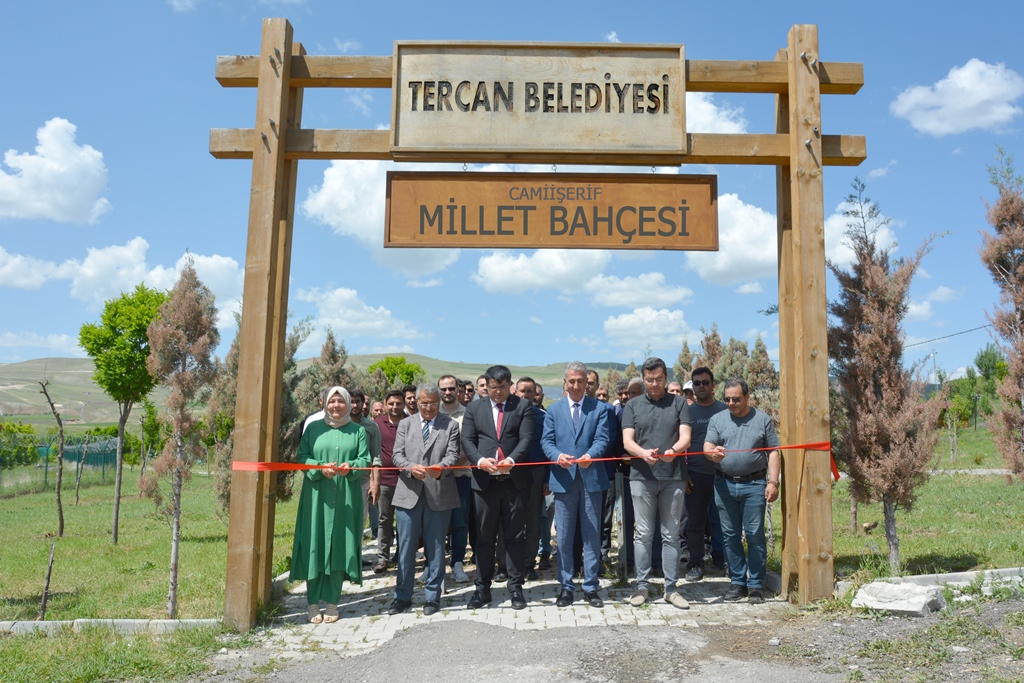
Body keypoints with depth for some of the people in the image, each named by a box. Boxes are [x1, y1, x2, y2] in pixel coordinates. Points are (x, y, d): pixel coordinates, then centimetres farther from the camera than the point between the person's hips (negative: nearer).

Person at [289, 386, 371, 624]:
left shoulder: (358, 431, 10)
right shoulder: (313, 428, 9)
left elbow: (365, 459, 2)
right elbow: (302, 457, 2)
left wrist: (350, 467, -19)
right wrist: (320, 468, -16)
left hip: (346, 497, 0)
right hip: (317, 496, 0)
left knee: (339, 545, 2)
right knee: (315, 544, 1)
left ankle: (331, 602, 12)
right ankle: (313, 602, 11)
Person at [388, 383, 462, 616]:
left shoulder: (450, 425, 6)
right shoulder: (405, 425, 11)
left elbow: (453, 455, -4)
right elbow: (397, 455, 3)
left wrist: (440, 468, -26)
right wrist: (411, 468, -18)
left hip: (439, 494, -1)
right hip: (409, 494, 2)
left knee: (435, 548, 6)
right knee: (405, 548, 7)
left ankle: (432, 597, 18)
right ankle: (403, 596, 20)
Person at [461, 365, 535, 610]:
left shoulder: (523, 407, 6)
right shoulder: (474, 408, 11)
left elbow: (526, 439, -5)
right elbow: (467, 440, 3)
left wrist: (511, 460, -21)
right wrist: (480, 460, -15)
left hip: (515, 479, -1)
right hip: (485, 480, 1)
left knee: (515, 536, 5)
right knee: (484, 537, 8)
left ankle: (516, 587, 14)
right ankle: (483, 588, 17)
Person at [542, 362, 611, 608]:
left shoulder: (599, 408, 5)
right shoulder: (554, 409, 9)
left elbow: (602, 439, -5)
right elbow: (546, 441, 3)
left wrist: (590, 455, -26)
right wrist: (557, 456, -19)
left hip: (591, 478, -1)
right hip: (563, 479, 1)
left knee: (592, 535, 6)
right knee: (564, 537, 6)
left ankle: (590, 587, 17)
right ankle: (566, 586, 17)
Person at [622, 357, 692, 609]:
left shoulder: (679, 403, 6)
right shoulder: (633, 405, 7)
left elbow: (685, 437, -4)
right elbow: (627, 441, -1)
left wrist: (674, 450, -26)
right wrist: (644, 453, -23)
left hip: (674, 477, 0)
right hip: (641, 477, 0)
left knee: (671, 535, 7)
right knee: (644, 533, 6)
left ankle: (671, 588, 16)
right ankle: (642, 585, 16)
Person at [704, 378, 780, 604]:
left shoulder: (763, 420, 5)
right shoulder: (717, 419, 8)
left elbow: (773, 453, 4)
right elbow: (707, 446, -2)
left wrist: (773, 482, -6)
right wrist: (713, 454, -26)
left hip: (754, 484, -2)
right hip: (725, 484, 2)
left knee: (755, 535, 0)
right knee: (730, 535, 8)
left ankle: (756, 584, 10)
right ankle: (737, 581, 19)